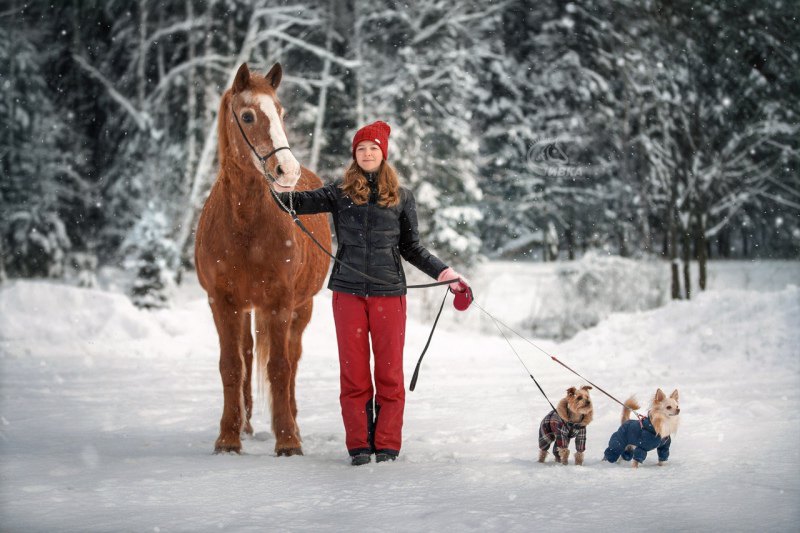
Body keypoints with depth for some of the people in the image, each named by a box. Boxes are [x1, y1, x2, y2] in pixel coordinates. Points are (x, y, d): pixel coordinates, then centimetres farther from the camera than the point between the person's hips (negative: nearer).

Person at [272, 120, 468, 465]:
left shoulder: (401, 197, 8)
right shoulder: (340, 192, 6)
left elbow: (411, 247, 14)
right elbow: (306, 202, -12)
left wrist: (444, 273, 6)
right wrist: (281, 193, -32)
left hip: (389, 292, 0)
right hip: (348, 293, 0)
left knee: (389, 372, 3)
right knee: (353, 372, 3)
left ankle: (387, 445, 11)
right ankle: (358, 446, 10)